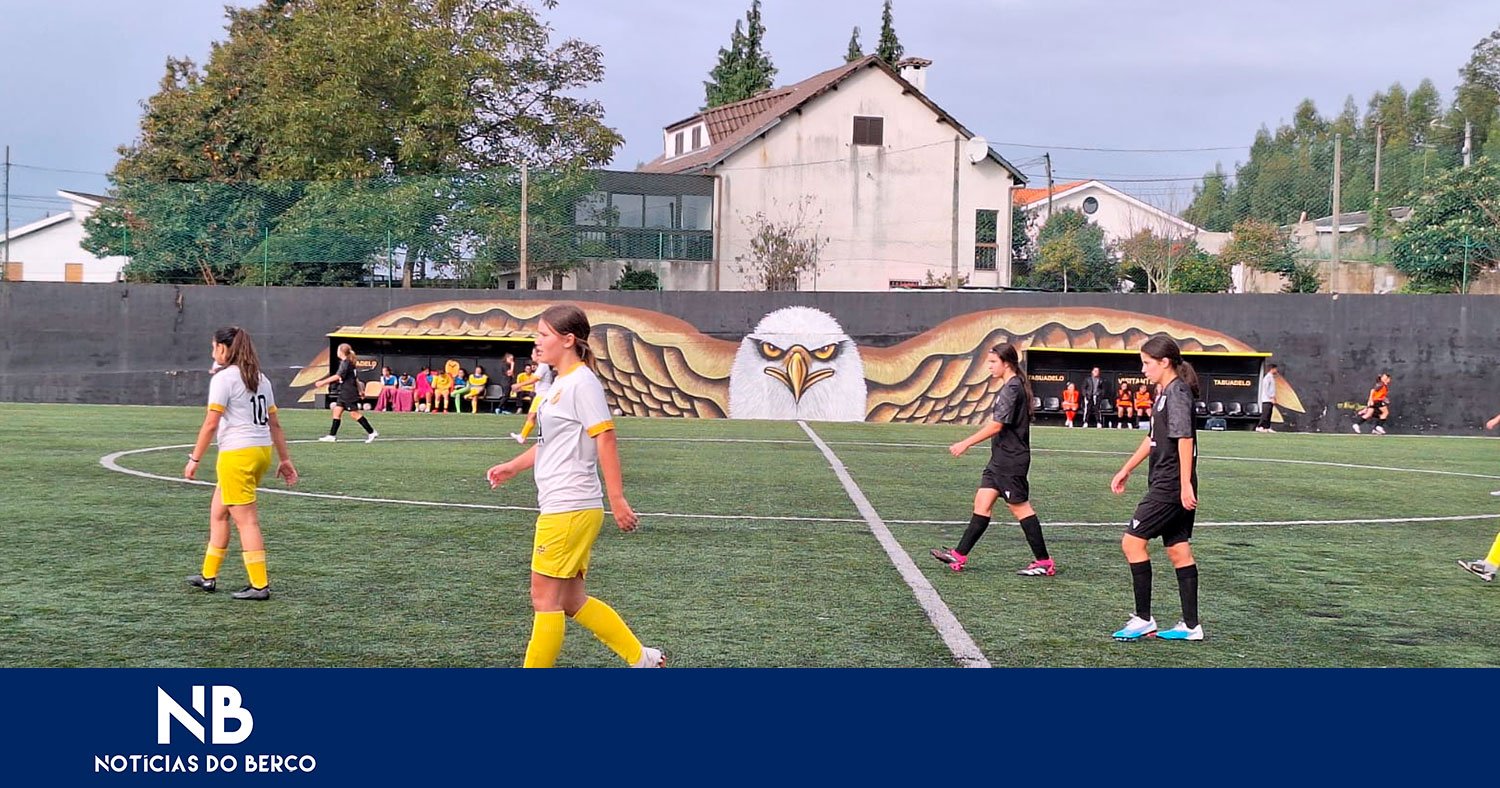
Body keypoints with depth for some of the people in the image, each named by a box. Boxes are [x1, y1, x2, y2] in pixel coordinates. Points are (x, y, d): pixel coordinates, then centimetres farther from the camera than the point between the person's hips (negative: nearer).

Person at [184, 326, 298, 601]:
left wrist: (194, 459, -9)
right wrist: (285, 459, 16)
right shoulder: (260, 378, 13)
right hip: (262, 451, 8)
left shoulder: (224, 377, -10)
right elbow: (274, 423, 14)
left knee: (246, 520, -3)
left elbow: (211, 424, -14)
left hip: (237, 454, -8)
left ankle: (260, 585, -1)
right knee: (218, 513, 19)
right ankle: (208, 576, 26)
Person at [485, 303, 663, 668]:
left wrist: (617, 499, -22)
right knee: (571, 600, 13)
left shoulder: (583, 383, -13)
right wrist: (513, 466, 23)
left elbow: (605, 438, -19)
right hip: (559, 509, 10)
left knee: (545, 598, -2)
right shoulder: (562, 383, 16)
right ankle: (640, 658, 21)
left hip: (570, 510, -10)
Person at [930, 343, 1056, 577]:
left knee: (1020, 508, -3)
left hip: (1011, 461, -10)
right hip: (1000, 459, 10)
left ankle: (1044, 562, 5)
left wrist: (966, 443, -15)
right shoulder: (1010, 386, 14)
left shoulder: (1012, 388, -17)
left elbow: (996, 426, -20)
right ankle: (959, 556, 7)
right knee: (982, 503, 7)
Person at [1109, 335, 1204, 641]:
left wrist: (1186, 485, -26)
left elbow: (1185, 439, -22)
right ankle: (1191, 625, 12)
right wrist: (1126, 470, 30)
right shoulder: (1166, 393, 16)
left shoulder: (1177, 393, -14)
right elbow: (1153, 438, 26)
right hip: (1166, 486, 10)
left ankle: (1143, 619, -2)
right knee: (1178, 550, 9)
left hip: (1171, 487, -10)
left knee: (1132, 541, -7)